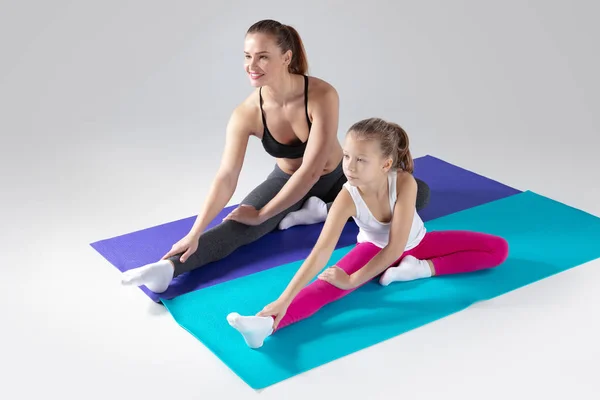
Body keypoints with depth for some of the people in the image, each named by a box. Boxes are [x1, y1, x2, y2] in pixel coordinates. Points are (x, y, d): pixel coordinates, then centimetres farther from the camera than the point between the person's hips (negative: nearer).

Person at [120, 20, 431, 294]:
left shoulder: (322, 95, -34)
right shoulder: (246, 114, -25)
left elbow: (312, 169, -34)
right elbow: (226, 177, -28)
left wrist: (262, 215, -30)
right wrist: (195, 233, -38)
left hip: (337, 177, 0)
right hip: (286, 180, 0)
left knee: (418, 192, -15)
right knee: (237, 227, -25)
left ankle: (322, 210, -22)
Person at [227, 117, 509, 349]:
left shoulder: (404, 182, -36)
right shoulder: (347, 197, -34)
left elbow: (396, 246, -34)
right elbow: (321, 251, -41)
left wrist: (352, 280, -33)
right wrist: (283, 300, -49)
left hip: (414, 243, 2)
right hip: (375, 248, -2)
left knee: (498, 249, -8)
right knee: (326, 287, -28)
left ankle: (423, 268, -21)